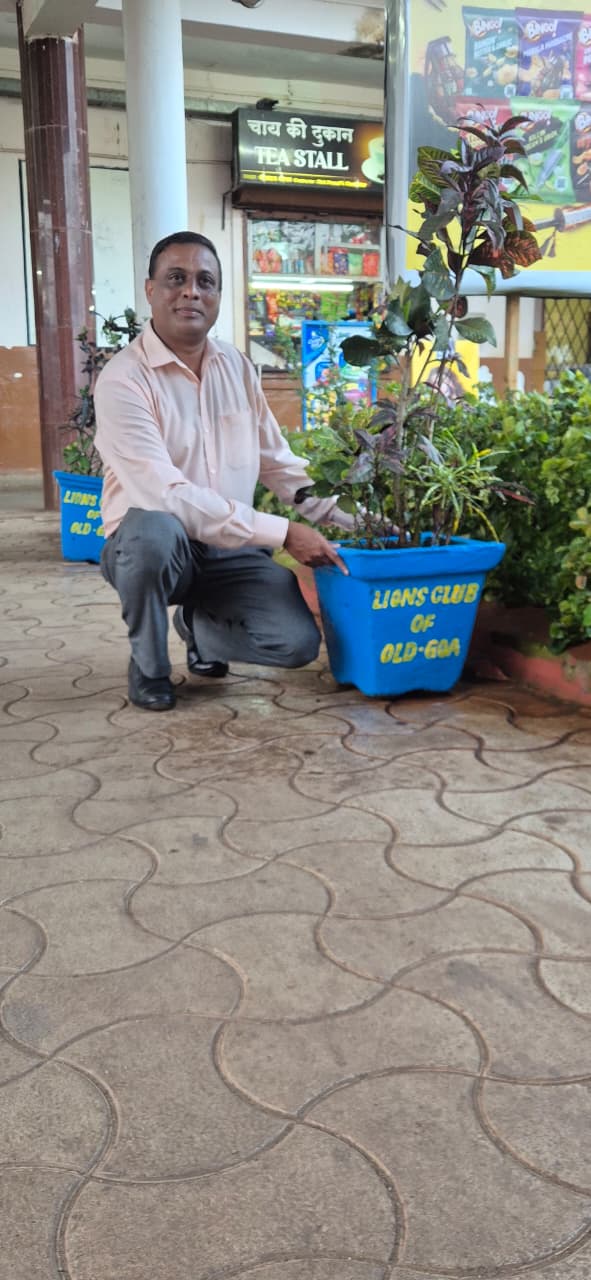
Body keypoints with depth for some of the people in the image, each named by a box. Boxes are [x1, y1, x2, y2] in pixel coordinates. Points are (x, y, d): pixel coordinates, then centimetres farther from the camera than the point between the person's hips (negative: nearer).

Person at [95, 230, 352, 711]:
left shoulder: (236, 366, 5)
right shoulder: (123, 379, -16)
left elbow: (279, 463, 11)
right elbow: (166, 495, -27)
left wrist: (355, 521, 1)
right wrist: (282, 532, -27)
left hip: (232, 550, 5)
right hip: (149, 547, -4)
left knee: (298, 642, -16)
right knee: (154, 530, -39)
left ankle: (198, 624, 18)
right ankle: (149, 664, -9)